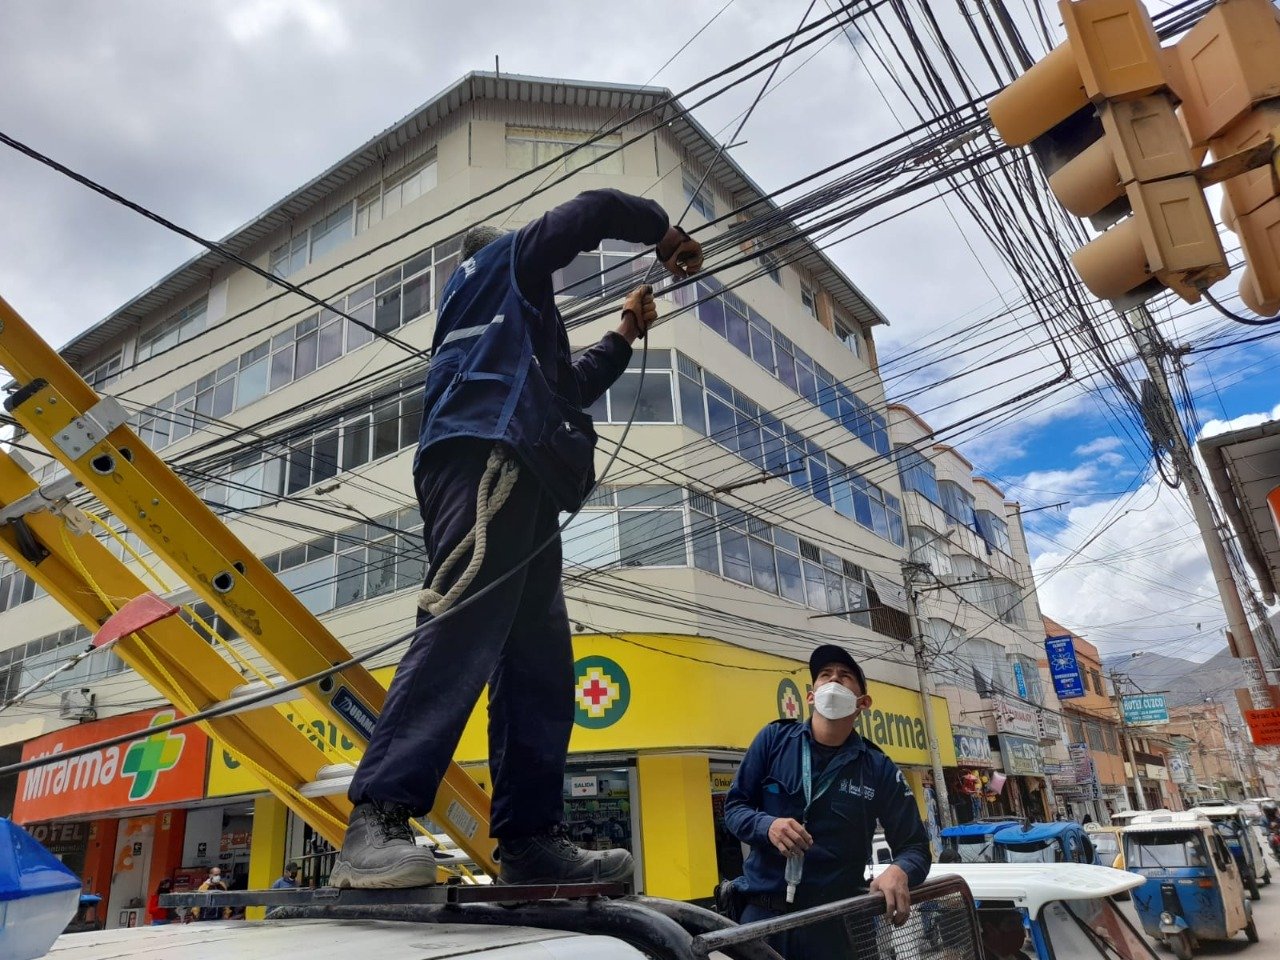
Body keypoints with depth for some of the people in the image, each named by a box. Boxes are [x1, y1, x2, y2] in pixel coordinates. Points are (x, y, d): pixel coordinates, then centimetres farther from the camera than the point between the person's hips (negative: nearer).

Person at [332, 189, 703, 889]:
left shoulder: (495, 322, 43)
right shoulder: (504, 261, 23)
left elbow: (569, 387, 46)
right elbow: (592, 210, 16)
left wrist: (625, 335, 51)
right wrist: (664, 233, 31)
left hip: (519, 477, 9)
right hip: (487, 454, -9)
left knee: (539, 665, -3)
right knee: (463, 628, -25)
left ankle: (529, 840, -7)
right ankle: (376, 821, -29)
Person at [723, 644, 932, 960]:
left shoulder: (879, 769, -1)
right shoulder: (774, 738, -1)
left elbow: (914, 845, 2)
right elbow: (734, 806, 4)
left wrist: (898, 872, -22)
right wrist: (767, 826, -18)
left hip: (834, 922, 0)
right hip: (763, 913, 0)